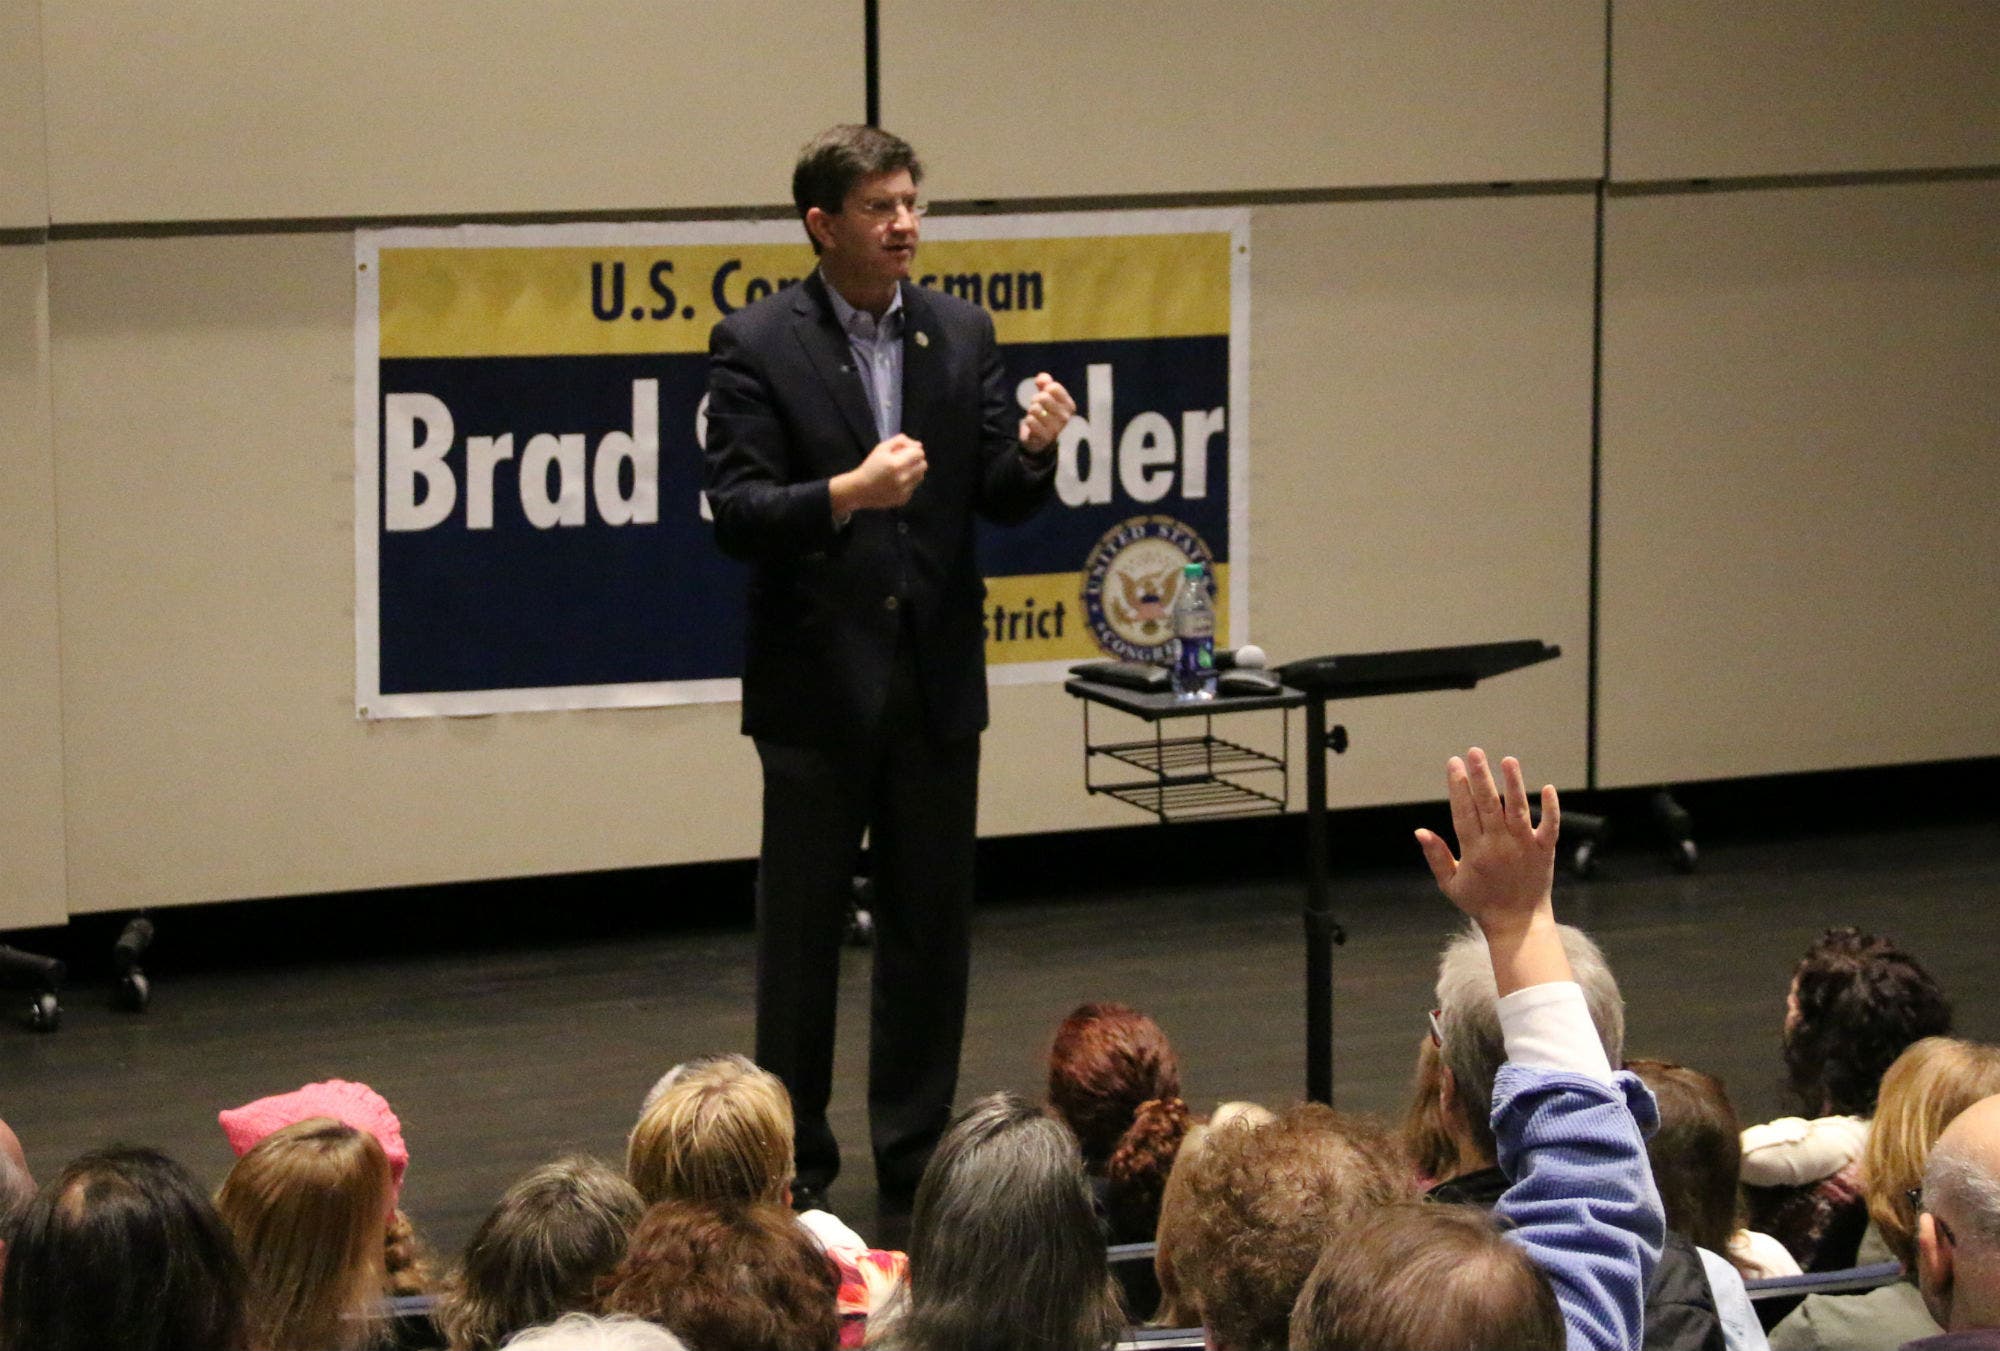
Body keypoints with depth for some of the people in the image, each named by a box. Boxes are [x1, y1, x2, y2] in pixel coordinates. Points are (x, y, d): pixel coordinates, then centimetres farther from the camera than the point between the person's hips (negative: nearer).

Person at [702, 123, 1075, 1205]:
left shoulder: (962, 334, 7)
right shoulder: (757, 344, -7)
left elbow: (1003, 503, 5)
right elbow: (735, 512, -14)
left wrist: (1032, 450, -17)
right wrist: (847, 494, -29)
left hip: (936, 679, 4)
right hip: (817, 684, -4)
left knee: (932, 923, 10)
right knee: (801, 929, 4)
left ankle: (917, 1148, 20)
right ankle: (793, 1159, 13)